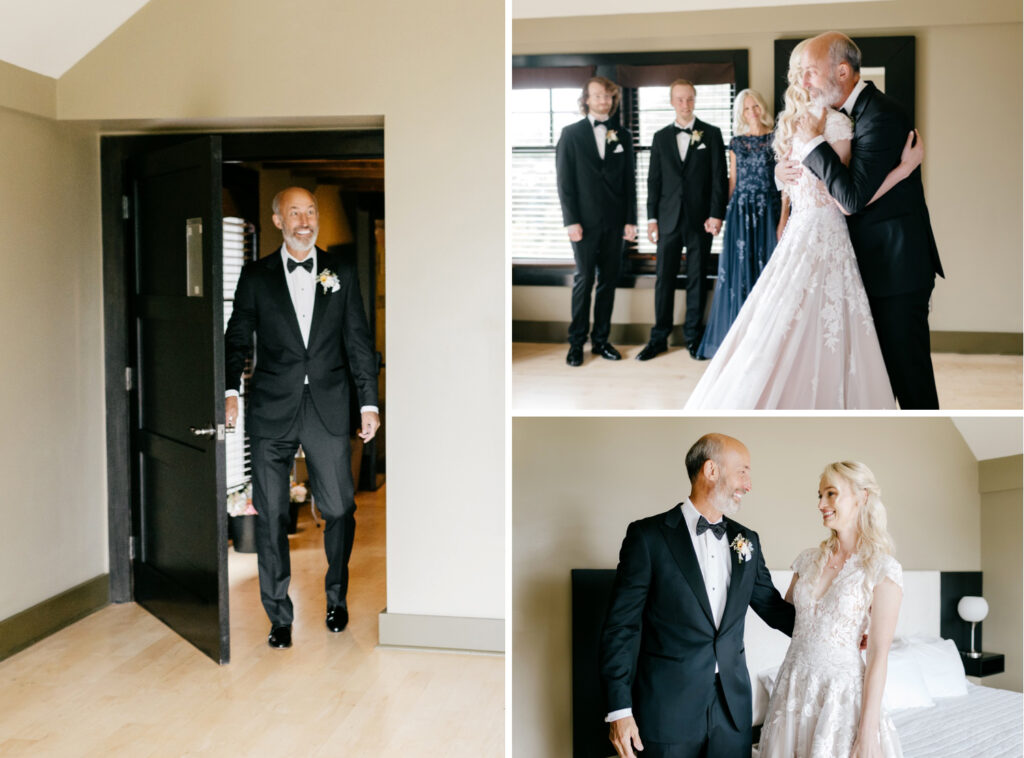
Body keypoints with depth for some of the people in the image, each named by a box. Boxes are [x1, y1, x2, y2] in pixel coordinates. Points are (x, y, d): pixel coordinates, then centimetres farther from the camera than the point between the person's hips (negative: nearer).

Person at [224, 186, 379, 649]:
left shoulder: (341, 272, 8)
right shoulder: (256, 275, 7)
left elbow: (358, 341, 8)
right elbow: (237, 338, 7)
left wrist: (369, 402, 4)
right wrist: (230, 391, -7)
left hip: (328, 408, 0)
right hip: (272, 409, 0)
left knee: (339, 508, 4)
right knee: (271, 516, 3)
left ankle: (337, 598, 28)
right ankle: (279, 617, 16)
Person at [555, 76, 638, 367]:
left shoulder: (623, 136, 12)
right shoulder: (571, 133, 4)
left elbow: (629, 181, 11)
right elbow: (564, 180, -1)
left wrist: (630, 220, 3)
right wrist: (571, 220, -9)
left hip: (614, 221, 3)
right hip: (585, 220, -3)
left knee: (609, 280, 6)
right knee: (584, 280, -1)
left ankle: (601, 340, 14)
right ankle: (576, 342, 6)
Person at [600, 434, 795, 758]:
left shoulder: (747, 540, 9)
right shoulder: (648, 536, -8)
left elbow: (773, 607, 16)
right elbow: (621, 626, -8)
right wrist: (619, 709, -12)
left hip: (732, 706, 5)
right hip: (668, 707, -4)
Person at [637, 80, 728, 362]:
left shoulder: (711, 134, 5)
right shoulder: (661, 137, 10)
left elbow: (719, 177, 0)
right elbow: (654, 180, 9)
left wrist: (716, 214, -8)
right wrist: (652, 218, 2)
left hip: (700, 219, -1)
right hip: (669, 218, 1)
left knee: (697, 278, 5)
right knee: (664, 278, 2)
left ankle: (693, 335, 15)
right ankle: (659, 337, 10)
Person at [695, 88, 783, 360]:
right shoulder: (737, 142, 11)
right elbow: (732, 180, 14)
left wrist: (783, 218, -10)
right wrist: (727, 213, 8)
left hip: (768, 210, -3)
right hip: (740, 211, 3)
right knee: (738, 272, 3)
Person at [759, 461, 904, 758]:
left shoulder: (883, 569, -10)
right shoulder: (809, 559, 6)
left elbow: (878, 655, -12)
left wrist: (868, 732, -14)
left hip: (840, 692, -5)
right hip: (792, 686, 5)